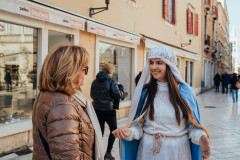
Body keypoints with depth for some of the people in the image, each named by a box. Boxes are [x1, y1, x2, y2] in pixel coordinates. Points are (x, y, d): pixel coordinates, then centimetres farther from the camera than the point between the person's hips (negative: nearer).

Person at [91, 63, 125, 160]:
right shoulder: (111, 81, -11)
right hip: (108, 109, -5)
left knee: (100, 131, 12)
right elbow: (117, 95, -15)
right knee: (114, 130, 13)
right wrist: (121, 92, 5)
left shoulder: (95, 82, 6)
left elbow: (92, 95, 14)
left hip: (97, 109, 5)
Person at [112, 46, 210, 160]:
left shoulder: (185, 92, -4)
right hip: (149, 151, 0)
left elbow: (192, 125, -1)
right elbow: (138, 125, -1)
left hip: (178, 150, 0)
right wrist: (129, 132, -22)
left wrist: (201, 137, -21)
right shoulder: (144, 92, -3)